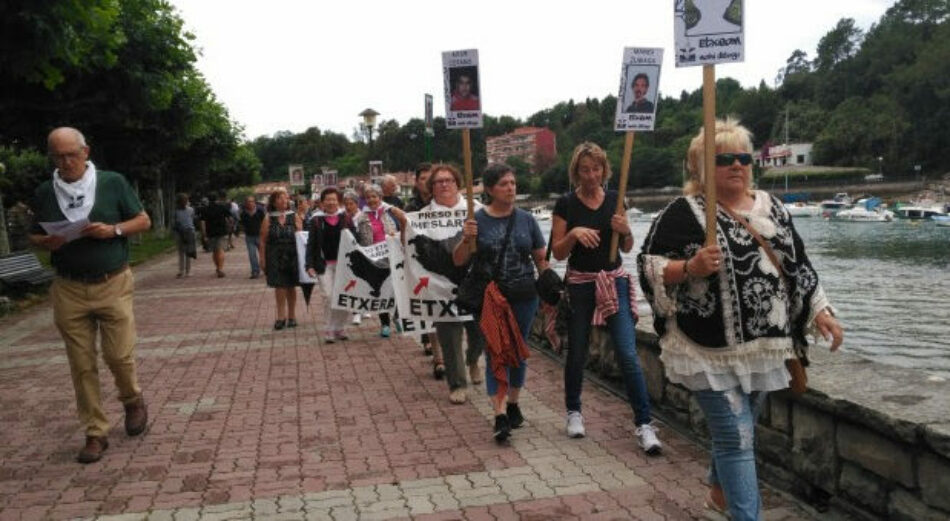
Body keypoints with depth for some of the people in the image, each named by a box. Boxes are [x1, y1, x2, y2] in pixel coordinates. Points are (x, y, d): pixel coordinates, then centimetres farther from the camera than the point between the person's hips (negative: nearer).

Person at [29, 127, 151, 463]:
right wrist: (47, 243, -8)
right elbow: (34, 236, 16)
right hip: (68, 290, 2)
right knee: (82, 365, 4)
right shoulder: (44, 193, 7)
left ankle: (133, 401, 29)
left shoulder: (113, 183, 1)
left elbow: (143, 221, 5)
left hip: (113, 284, -2)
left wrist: (113, 229, -14)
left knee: (120, 355, -2)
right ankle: (95, 433, 14)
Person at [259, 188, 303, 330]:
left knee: (291, 286, 9)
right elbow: (263, 240, 1)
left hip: (292, 256, 1)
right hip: (275, 257, -1)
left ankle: (291, 316, 20)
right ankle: (281, 316, 4)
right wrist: (262, 259, -4)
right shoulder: (268, 219, 1)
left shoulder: (294, 217, 4)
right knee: (279, 286, -4)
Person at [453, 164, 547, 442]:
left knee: (518, 351, 14)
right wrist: (467, 239, -22)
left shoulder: (526, 219, 3)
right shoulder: (478, 220, -3)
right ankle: (500, 415, -8)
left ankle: (512, 403, 32)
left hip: (524, 297, 3)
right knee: (495, 353, -5)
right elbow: (458, 261, -3)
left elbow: (540, 259, 8)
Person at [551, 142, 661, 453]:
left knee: (628, 354, -8)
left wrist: (625, 230, -11)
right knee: (577, 353, 10)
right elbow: (558, 253, -3)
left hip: (614, 282, 1)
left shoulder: (615, 200, 4)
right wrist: (574, 233, -21)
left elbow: (627, 248, 10)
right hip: (580, 284, -1)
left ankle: (644, 424, -3)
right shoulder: (566, 204, -3)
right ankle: (574, 412, 32)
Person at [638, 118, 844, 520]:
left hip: (761, 345, 6)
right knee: (738, 437, -5)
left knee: (734, 429, 20)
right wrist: (691, 267, -26)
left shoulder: (770, 207, 11)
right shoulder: (684, 212, -8)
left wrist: (820, 311, 10)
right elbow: (649, 267, -10)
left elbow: (797, 264, 17)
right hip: (711, 349, -6)